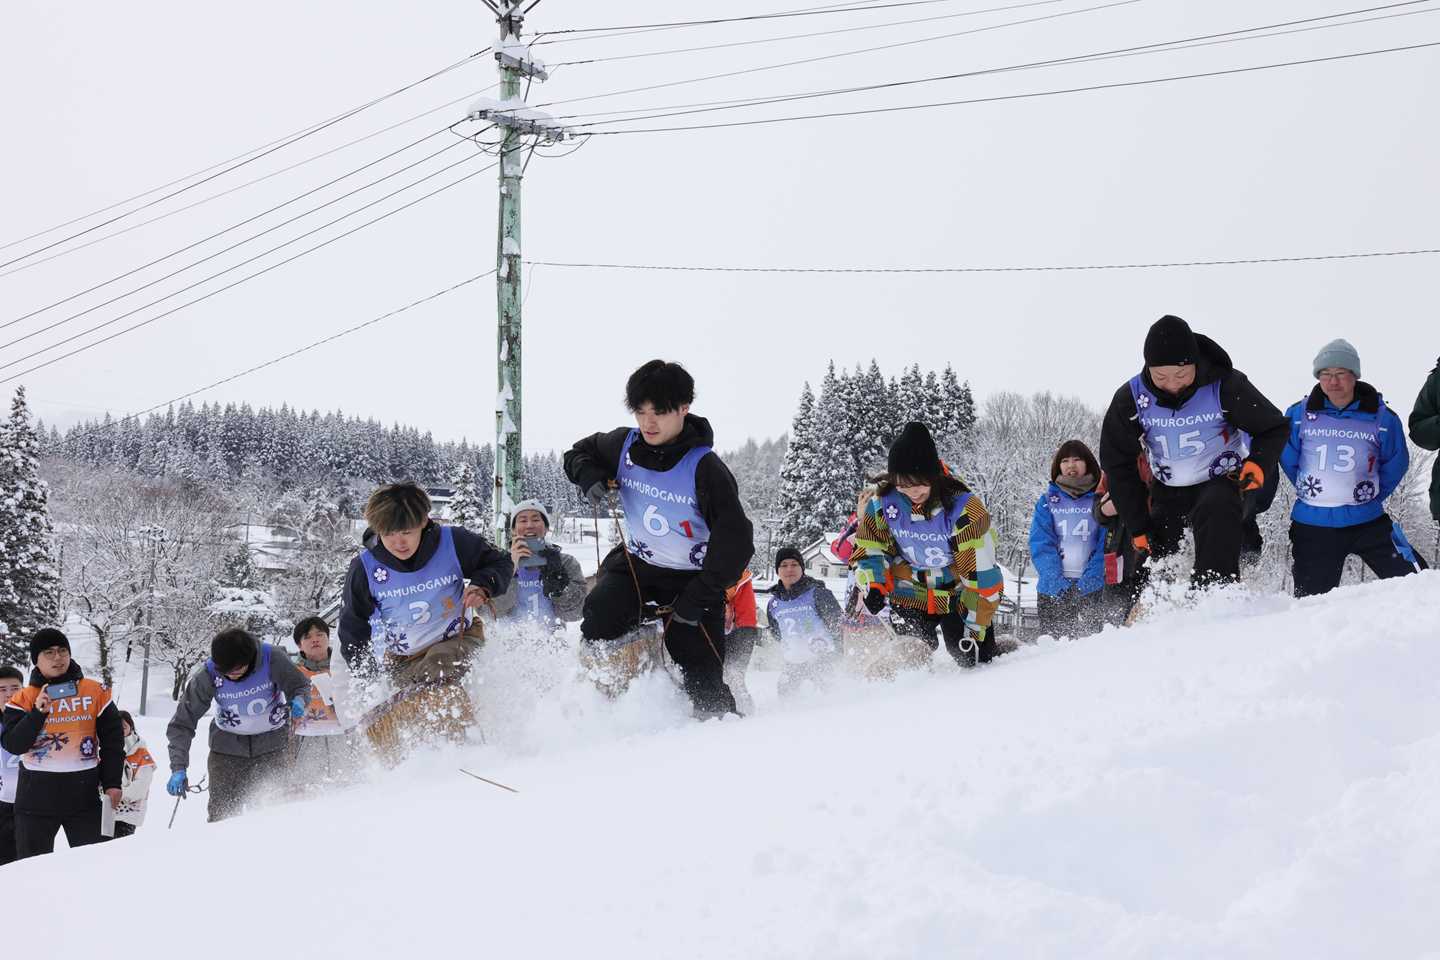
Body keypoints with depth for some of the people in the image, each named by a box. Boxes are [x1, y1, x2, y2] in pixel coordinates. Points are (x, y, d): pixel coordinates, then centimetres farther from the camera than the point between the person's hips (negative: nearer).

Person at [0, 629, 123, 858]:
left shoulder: (96, 693, 3)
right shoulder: (23, 700, 2)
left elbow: (112, 741, 7)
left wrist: (112, 782, 1)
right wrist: (38, 713, -18)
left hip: (84, 795, 0)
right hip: (37, 796, 0)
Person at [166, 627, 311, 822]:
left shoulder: (272, 659, -23)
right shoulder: (206, 676, -21)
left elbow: (300, 685, -7)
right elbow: (181, 724, -16)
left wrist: (298, 700, -32)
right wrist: (178, 768, -25)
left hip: (271, 742, 0)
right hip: (228, 744, 0)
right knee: (222, 812, -6)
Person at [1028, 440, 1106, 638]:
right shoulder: (1047, 501, 13)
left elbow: (1106, 544, 2)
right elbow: (1041, 543, 4)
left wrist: (1091, 578, -13)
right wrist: (1055, 578, -12)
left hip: (1092, 586, -1)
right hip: (1054, 588, 1)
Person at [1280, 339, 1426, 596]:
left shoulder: (1381, 418, -5)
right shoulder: (1299, 415, -4)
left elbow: (1396, 463, 8)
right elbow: (1288, 460, 11)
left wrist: (1371, 496, 8)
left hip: (1368, 522, 0)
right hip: (1313, 525, 1)